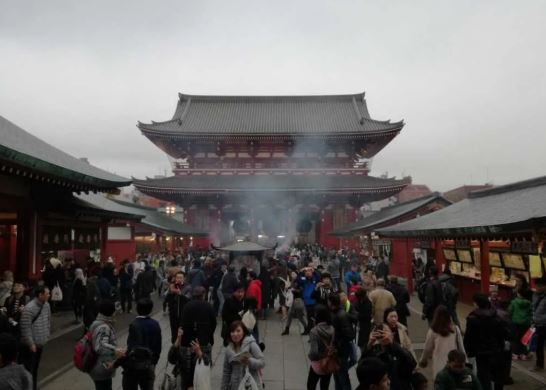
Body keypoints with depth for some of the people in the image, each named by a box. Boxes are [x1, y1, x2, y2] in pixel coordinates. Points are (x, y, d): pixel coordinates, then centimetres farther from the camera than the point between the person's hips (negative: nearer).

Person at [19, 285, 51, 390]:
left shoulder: (46, 305, 2)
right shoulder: (29, 309, -22)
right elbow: (26, 328, -21)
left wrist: (47, 335, 13)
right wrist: (31, 344, -18)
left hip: (40, 343, 8)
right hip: (29, 346, -8)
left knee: (35, 369, 19)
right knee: (28, 370, -2)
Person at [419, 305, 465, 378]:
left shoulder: (433, 331, -5)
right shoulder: (455, 329, -3)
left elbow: (427, 349, 5)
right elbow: (461, 347, 3)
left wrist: (422, 361, 21)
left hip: (439, 366, -2)